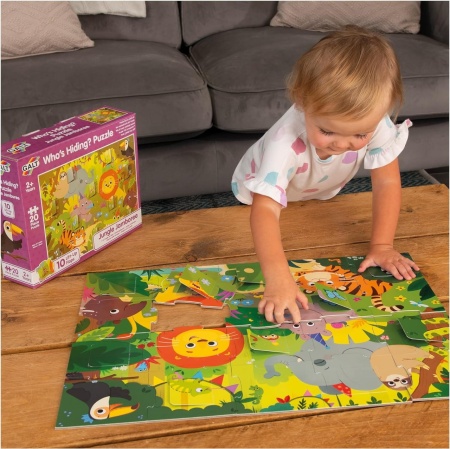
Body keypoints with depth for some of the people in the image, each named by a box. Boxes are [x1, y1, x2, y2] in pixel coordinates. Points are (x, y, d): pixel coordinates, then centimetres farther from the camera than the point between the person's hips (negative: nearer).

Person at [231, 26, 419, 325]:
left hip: (320, 195, 3)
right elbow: (265, 209, -57)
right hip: (264, 192, -3)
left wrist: (382, 246, -33)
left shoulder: (375, 121, -37)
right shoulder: (286, 142, -49)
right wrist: (278, 277, -69)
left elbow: (387, 183, -27)